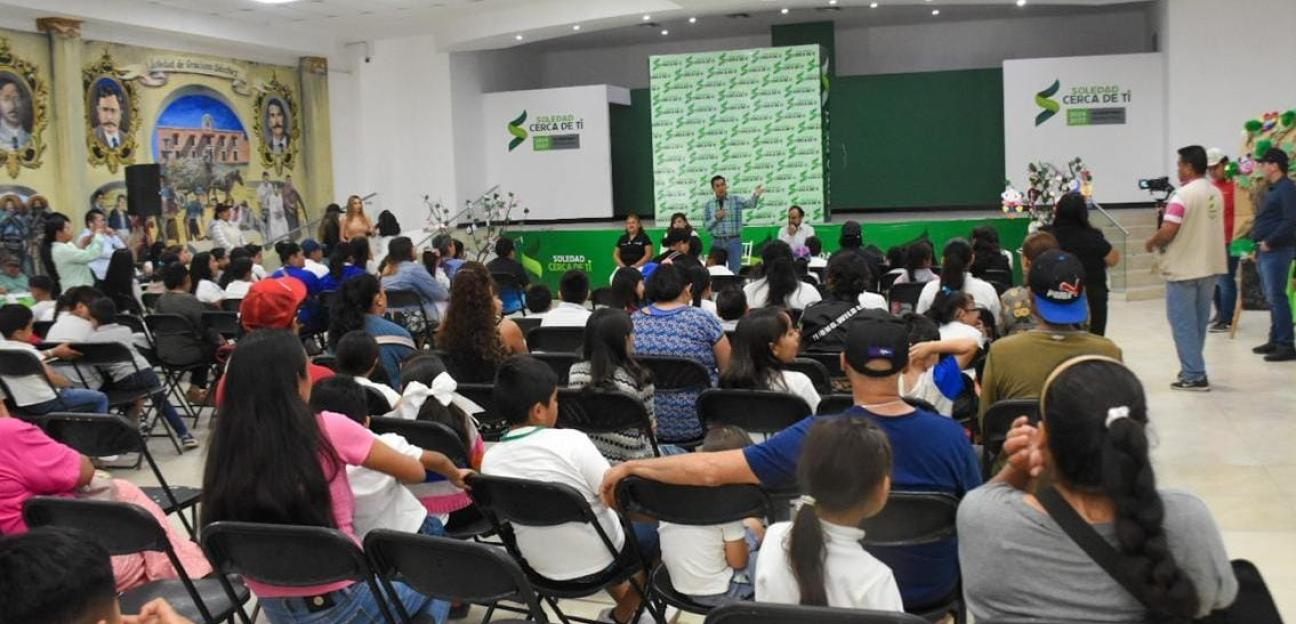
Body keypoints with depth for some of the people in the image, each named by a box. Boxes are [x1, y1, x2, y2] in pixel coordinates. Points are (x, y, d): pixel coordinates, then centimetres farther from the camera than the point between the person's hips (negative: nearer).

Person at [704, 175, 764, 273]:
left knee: (735, 272, -3)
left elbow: (751, 204, -13)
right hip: (717, 242, 2)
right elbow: (706, 226, 3)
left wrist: (756, 194, -33)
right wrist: (716, 217, -14)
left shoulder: (736, 200, 2)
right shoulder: (708, 205, 5)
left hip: (734, 241, -2)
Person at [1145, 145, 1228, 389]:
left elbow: (1168, 232, -22)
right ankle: (1194, 369, 23)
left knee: (1183, 323, 0)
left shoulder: (1183, 195, -18)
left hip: (1184, 268, -8)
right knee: (1198, 322, 16)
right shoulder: (1216, 193, 8)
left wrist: (1151, 243, -3)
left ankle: (1194, 376, -2)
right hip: (1210, 266, 8)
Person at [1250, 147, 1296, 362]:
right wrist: (1257, 243, 14)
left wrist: (1270, 242, -19)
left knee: (1276, 296, -11)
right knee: (1271, 297, 13)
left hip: (1277, 251, -10)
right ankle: (1275, 339, 19)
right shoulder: (1273, 190, 19)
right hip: (1265, 251, 10)